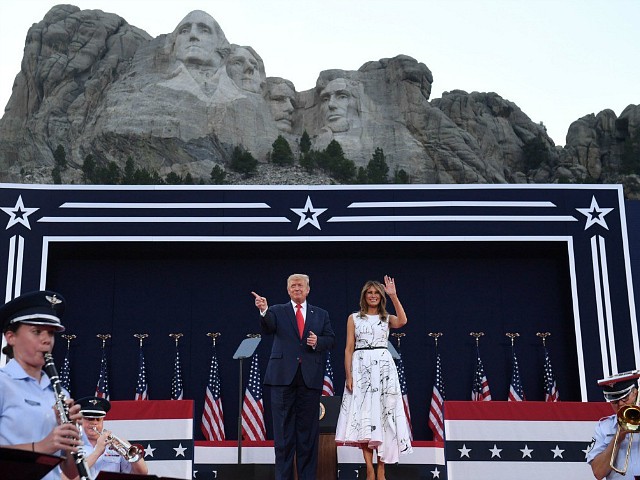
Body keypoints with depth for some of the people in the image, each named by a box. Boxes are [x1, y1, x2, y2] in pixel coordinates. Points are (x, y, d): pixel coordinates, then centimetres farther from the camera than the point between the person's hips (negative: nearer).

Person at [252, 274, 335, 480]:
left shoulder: (321, 314, 14)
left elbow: (330, 339, 11)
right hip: (284, 376, -1)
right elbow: (268, 327, -13)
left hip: (310, 377, 1)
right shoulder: (278, 311, 7)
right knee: (283, 430, 2)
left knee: (308, 429, 5)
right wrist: (263, 310, -33)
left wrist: (318, 342, -10)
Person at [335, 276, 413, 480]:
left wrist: (393, 295, -13)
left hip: (384, 367, 1)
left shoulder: (387, 318, 12)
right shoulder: (354, 318, 10)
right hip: (361, 367, -1)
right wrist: (348, 375, -5)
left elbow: (402, 321, -13)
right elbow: (349, 348, 4)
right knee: (363, 416, -5)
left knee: (382, 414, -2)